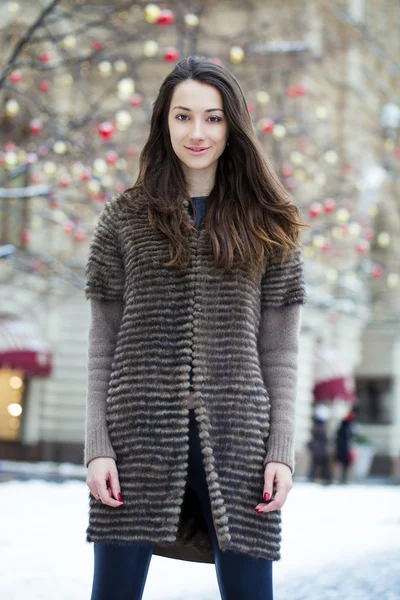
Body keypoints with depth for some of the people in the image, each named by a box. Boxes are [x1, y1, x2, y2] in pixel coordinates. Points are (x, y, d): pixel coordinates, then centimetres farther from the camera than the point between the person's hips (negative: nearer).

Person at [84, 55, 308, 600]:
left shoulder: (267, 225, 10)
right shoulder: (126, 218, 9)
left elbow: (279, 351, 8)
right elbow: (102, 346, 7)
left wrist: (282, 452, -1)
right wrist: (98, 448, -3)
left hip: (235, 435, 0)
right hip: (139, 431, 0)